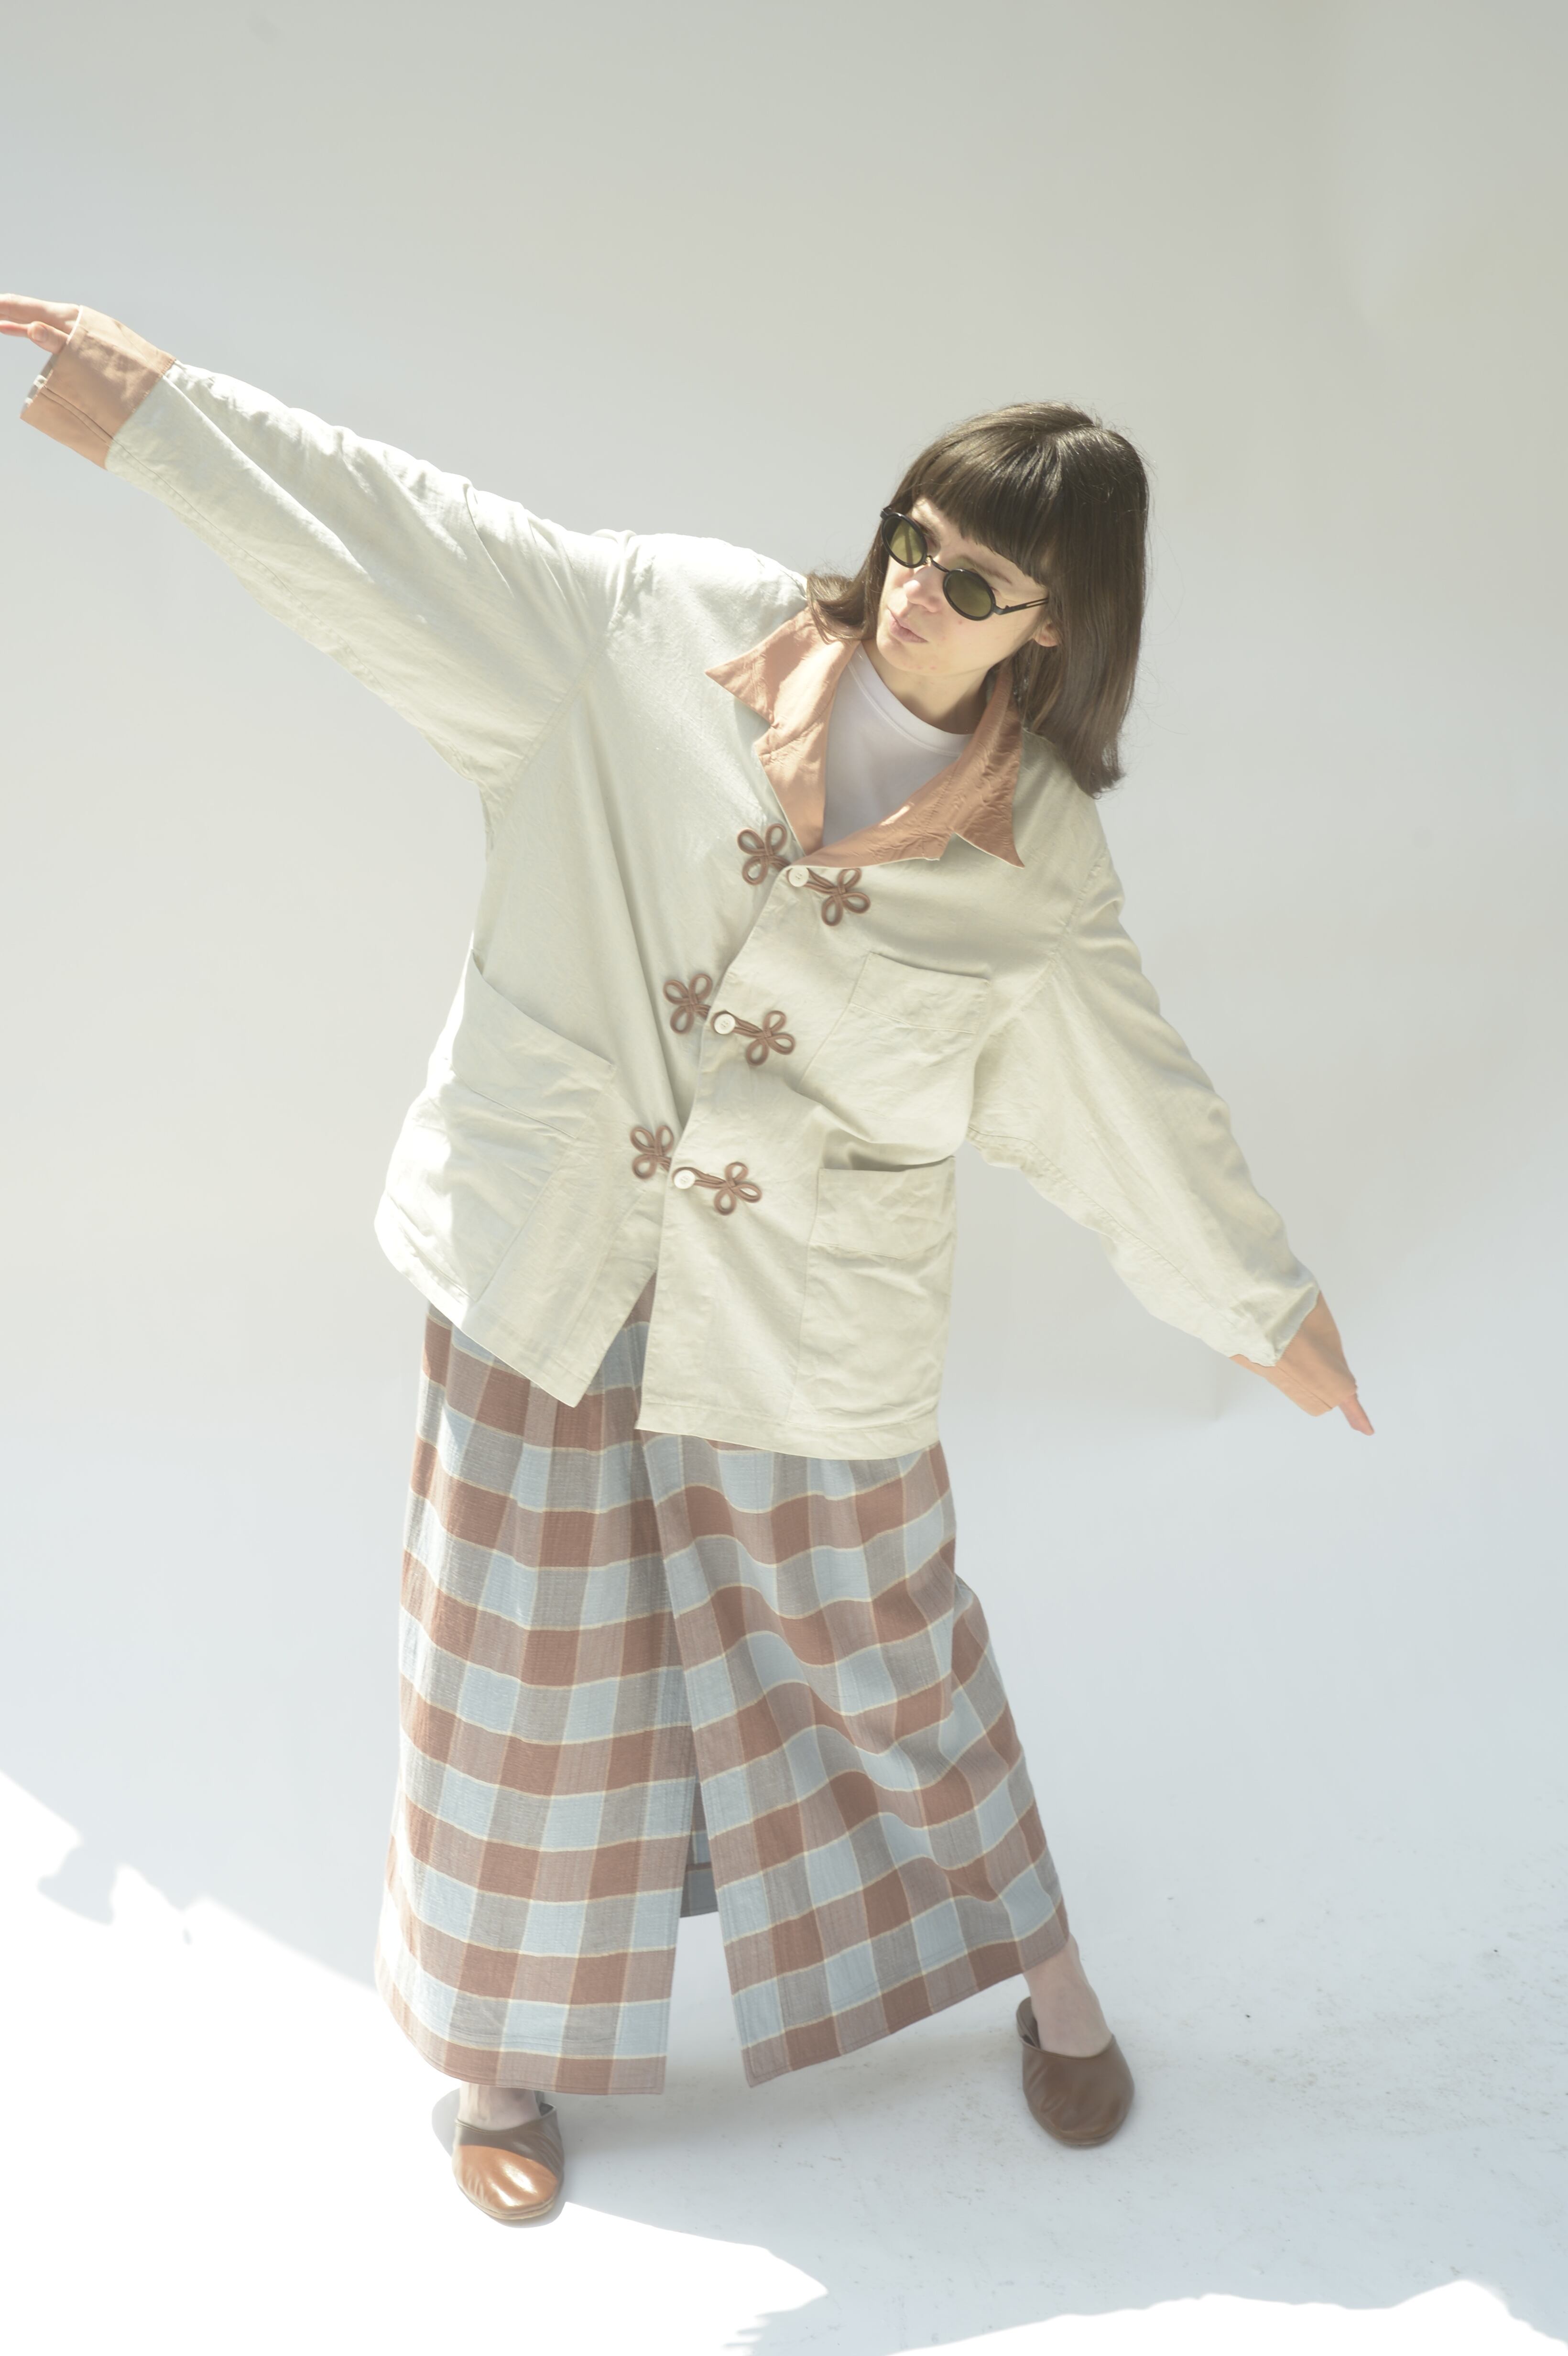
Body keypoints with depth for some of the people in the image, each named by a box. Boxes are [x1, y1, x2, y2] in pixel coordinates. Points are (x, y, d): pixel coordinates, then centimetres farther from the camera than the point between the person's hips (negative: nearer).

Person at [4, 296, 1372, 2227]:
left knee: (885, 1654, 16)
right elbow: (415, 545, -5)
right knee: (530, 1670, 14)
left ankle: (1038, 1958, 45)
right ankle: (512, 2049, 38)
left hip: (810, 1333, 0)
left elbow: (1134, 1104, 4)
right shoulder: (677, 631, -7)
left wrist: (1267, 1303, 11)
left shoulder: (1039, 859, -5)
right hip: (547, 1265, 1)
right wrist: (156, 410, -9)